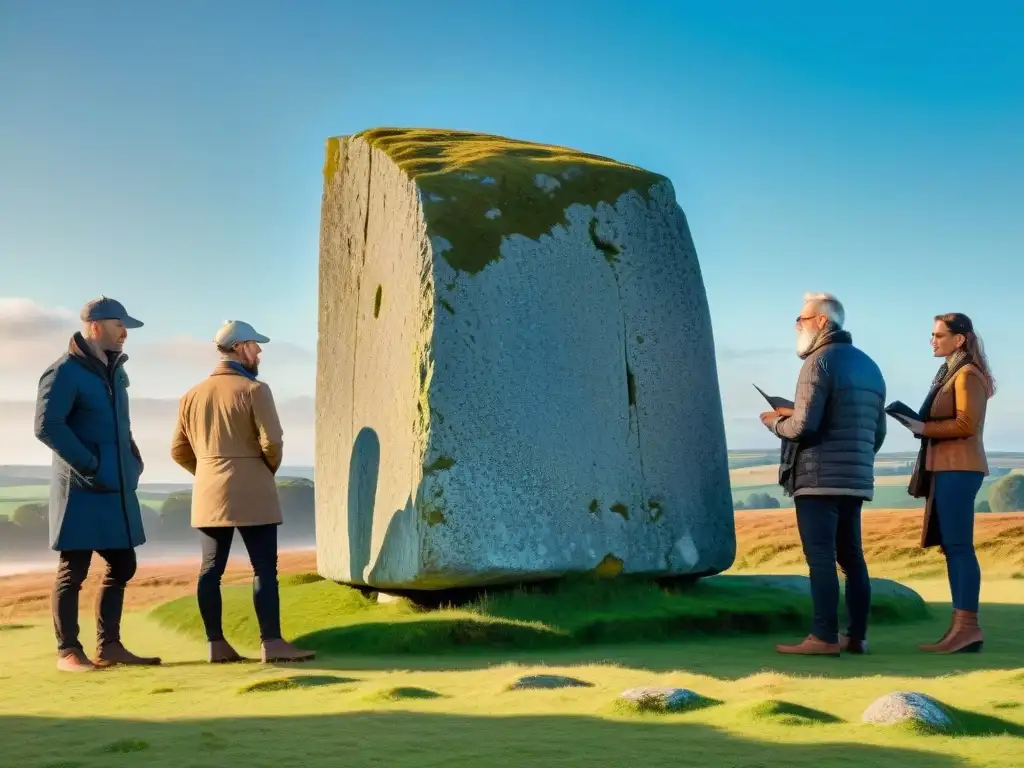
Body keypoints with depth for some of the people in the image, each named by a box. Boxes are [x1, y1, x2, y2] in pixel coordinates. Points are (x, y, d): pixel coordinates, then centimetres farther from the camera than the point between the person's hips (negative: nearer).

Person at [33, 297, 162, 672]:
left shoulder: (115, 371, 15)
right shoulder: (64, 372, -11)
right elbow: (47, 426, -20)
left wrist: (133, 461, 12)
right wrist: (90, 465, -19)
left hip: (117, 488, 8)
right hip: (82, 489, -8)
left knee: (122, 565, 10)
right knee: (73, 571, -1)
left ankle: (109, 645, 19)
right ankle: (68, 651, 7)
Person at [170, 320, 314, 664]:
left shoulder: (192, 395, 9)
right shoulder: (254, 390, -9)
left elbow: (179, 450, 11)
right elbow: (272, 442, -15)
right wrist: (270, 470, 4)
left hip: (209, 495, 6)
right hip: (252, 494, -6)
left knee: (211, 568, 7)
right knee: (264, 568, -3)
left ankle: (216, 644, 10)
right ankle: (272, 643, -5)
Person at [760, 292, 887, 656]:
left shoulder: (820, 361, -9)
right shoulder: (869, 366, 17)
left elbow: (804, 426, -17)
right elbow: (878, 433, 18)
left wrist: (774, 421, 2)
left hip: (819, 477, -8)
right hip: (856, 479, 8)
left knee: (820, 557, -8)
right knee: (851, 557, 10)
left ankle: (824, 637, -9)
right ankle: (856, 636, 11)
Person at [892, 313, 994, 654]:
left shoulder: (968, 374, -8)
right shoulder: (949, 373, 20)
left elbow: (967, 424, -18)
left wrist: (924, 428, -12)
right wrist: (921, 425, 8)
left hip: (958, 468, -10)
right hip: (947, 468, 10)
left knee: (959, 546, -12)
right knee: (953, 547, 7)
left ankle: (968, 626, -12)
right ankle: (961, 626, 8)